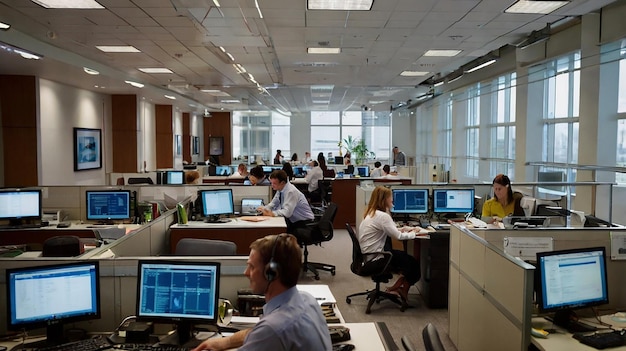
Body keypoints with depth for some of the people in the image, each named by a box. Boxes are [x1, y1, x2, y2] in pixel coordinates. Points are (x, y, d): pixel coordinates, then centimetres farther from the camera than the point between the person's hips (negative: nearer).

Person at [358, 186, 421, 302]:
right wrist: (412, 233, -2)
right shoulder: (382, 216, -21)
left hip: (367, 256, 9)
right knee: (414, 265, 5)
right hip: (374, 260, -9)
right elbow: (398, 236, -18)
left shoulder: (371, 213, 9)